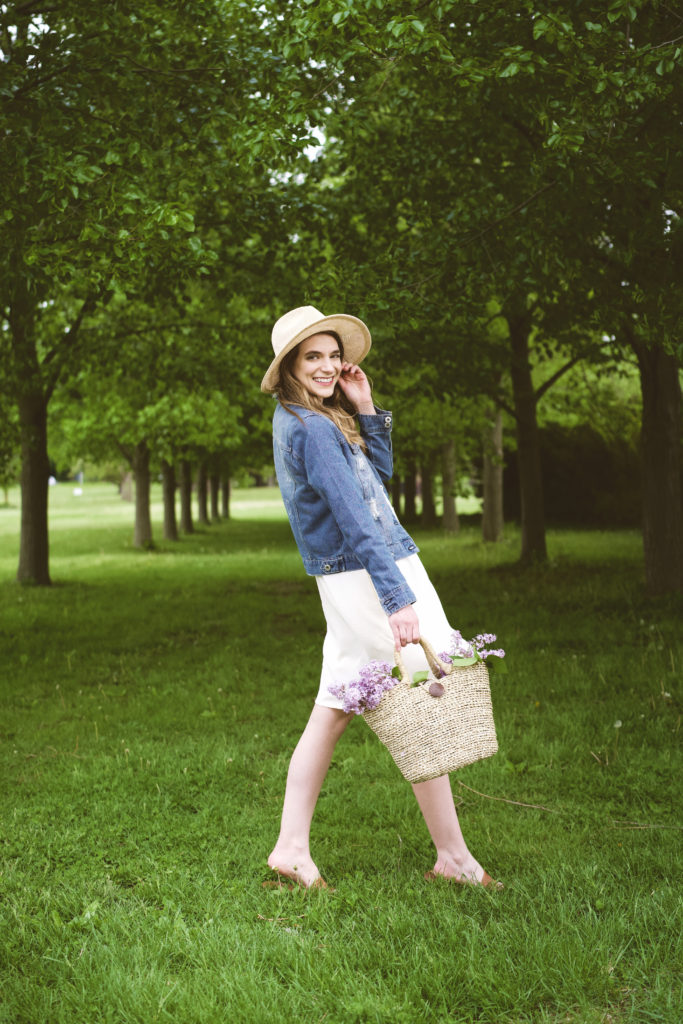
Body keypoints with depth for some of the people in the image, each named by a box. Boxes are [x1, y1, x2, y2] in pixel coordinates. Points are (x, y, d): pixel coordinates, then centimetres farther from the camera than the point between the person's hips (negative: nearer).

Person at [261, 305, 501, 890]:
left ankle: (292, 849, 15)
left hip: (346, 579, 10)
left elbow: (379, 472, 21)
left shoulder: (298, 420, 15)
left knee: (331, 714, 11)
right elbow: (353, 518, -24)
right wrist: (397, 597, -29)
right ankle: (453, 857, 6)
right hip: (368, 576, -10)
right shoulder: (313, 428, -16)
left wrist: (366, 410, 9)